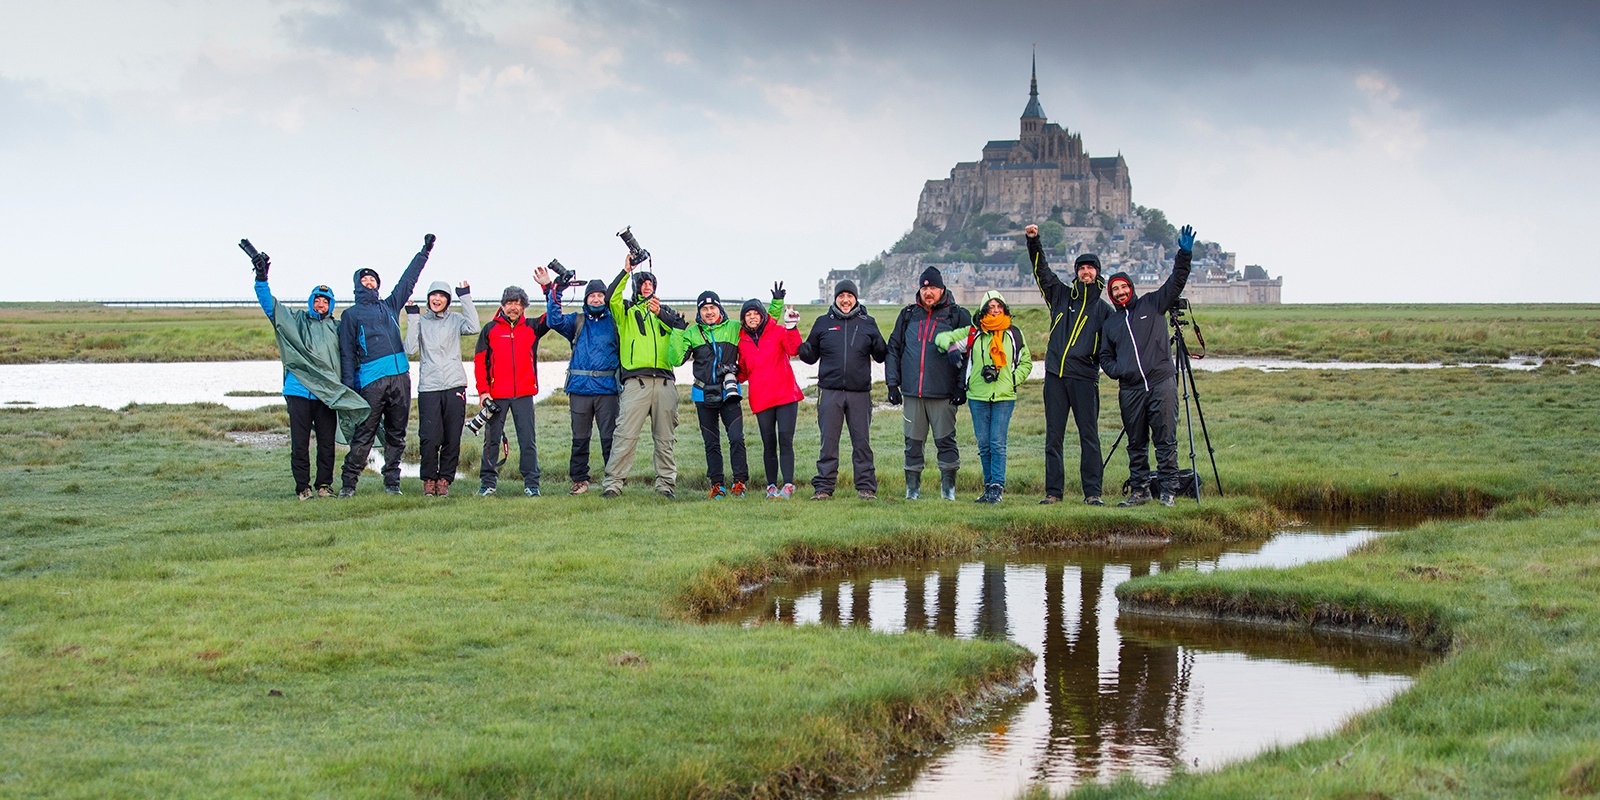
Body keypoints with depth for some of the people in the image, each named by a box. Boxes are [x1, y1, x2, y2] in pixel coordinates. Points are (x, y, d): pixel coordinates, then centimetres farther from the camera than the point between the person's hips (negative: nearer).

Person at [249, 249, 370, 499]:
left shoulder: (336, 328, 17)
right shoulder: (296, 320, 10)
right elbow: (269, 304, 1)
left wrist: (346, 391, 13)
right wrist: (261, 279, -13)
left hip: (328, 394, 2)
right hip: (299, 392, -2)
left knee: (327, 442, 3)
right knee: (300, 443, -2)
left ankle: (324, 485, 12)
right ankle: (302, 487, 4)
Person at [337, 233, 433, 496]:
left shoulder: (390, 306, 22)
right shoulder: (351, 315, 12)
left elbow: (408, 280, 29)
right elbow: (347, 353, 6)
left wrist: (425, 251, 29)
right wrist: (348, 385, -4)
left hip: (400, 376, 4)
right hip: (371, 380, -4)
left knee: (396, 433, 5)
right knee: (364, 433, -8)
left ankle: (392, 481, 11)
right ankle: (349, 482, -4)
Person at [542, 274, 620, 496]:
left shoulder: (614, 321, 11)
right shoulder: (577, 321, 12)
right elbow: (555, 320, -3)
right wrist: (552, 291, -10)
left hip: (607, 388, -1)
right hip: (580, 387, 1)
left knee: (609, 436, -3)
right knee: (579, 437, 5)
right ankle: (579, 480, 12)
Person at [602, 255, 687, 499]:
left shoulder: (666, 312, 24)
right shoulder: (627, 310, 15)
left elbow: (682, 329, 5)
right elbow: (612, 298, -7)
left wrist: (660, 314, -7)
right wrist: (626, 271, -8)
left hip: (664, 381, 3)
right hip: (636, 380, -3)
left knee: (665, 437, 4)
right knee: (625, 434, -10)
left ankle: (666, 483, 8)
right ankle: (613, 483, -10)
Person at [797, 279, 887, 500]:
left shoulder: (868, 323, 10)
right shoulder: (823, 323, 10)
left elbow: (881, 357, 10)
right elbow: (812, 356, 14)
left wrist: (879, 346, -11)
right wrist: (803, 349, -8)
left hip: (860, 393, 0)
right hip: (830, 391, 0)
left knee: (862, 441, 2)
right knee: (828, 441, 0)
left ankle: (866, 486, 8)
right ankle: (823, 486, 5)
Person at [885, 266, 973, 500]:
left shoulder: (957, 316, 4)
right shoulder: (908, 316, 13)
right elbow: (893, 349, 16)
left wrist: (962, 387, -5)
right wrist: (892, 383, 8)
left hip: (943, 393, -3)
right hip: (912, 392, 3)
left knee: (945, 440, -2)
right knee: (913, 441, 5)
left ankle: (948, 486, 7)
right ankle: (912, 487, 12)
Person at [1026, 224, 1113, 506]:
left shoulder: (1103, 310, 12)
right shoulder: (1060, 295, 15)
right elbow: (1041, 270, 13)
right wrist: (1033, 242, 2)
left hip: (1084, 377, -2)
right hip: (1055, 375, 2)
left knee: (1089, 435, -4)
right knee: (1053, 436, 2)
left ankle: (1092, 492, -2)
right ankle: (1053, 491, 6)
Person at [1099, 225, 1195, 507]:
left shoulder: (1153, 305, 9)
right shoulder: (1110, 323, 19)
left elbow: (1176, 282, 1)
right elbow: (1105, 356, 23)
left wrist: (1184, 254, -14)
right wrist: (1115, 370, 2)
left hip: (1161, 381, -3)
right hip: (1130, 388, 4)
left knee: (1166, 438, -7)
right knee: (1136, 443, 6)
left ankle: (1169, 490, -5)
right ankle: (1140, 490, 13)